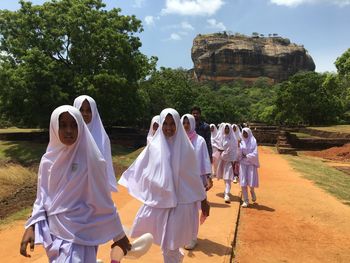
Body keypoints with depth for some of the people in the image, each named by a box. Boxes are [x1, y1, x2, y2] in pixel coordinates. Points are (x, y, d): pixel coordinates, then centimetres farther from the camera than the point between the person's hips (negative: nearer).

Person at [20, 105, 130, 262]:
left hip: (79, 236, -5)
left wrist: (118, 234, -4)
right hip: (53, 233, 5)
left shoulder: (90, 159, -15)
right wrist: (31, 226, -6)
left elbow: (102, 200, -10)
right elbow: (42, 198, 7)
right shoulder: (48, 160, -1)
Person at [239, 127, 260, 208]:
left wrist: (246, 156, -12)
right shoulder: (241, 142, 5)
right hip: (243, 164, 2)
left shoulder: (253, 142, -2)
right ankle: (245, 201, 9)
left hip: (251, 164, -2)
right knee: (243, 183, -2)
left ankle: (252, 191, 32)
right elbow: (239, 154, 2)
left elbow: (255, 154, -9)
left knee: (251, 183, -4)